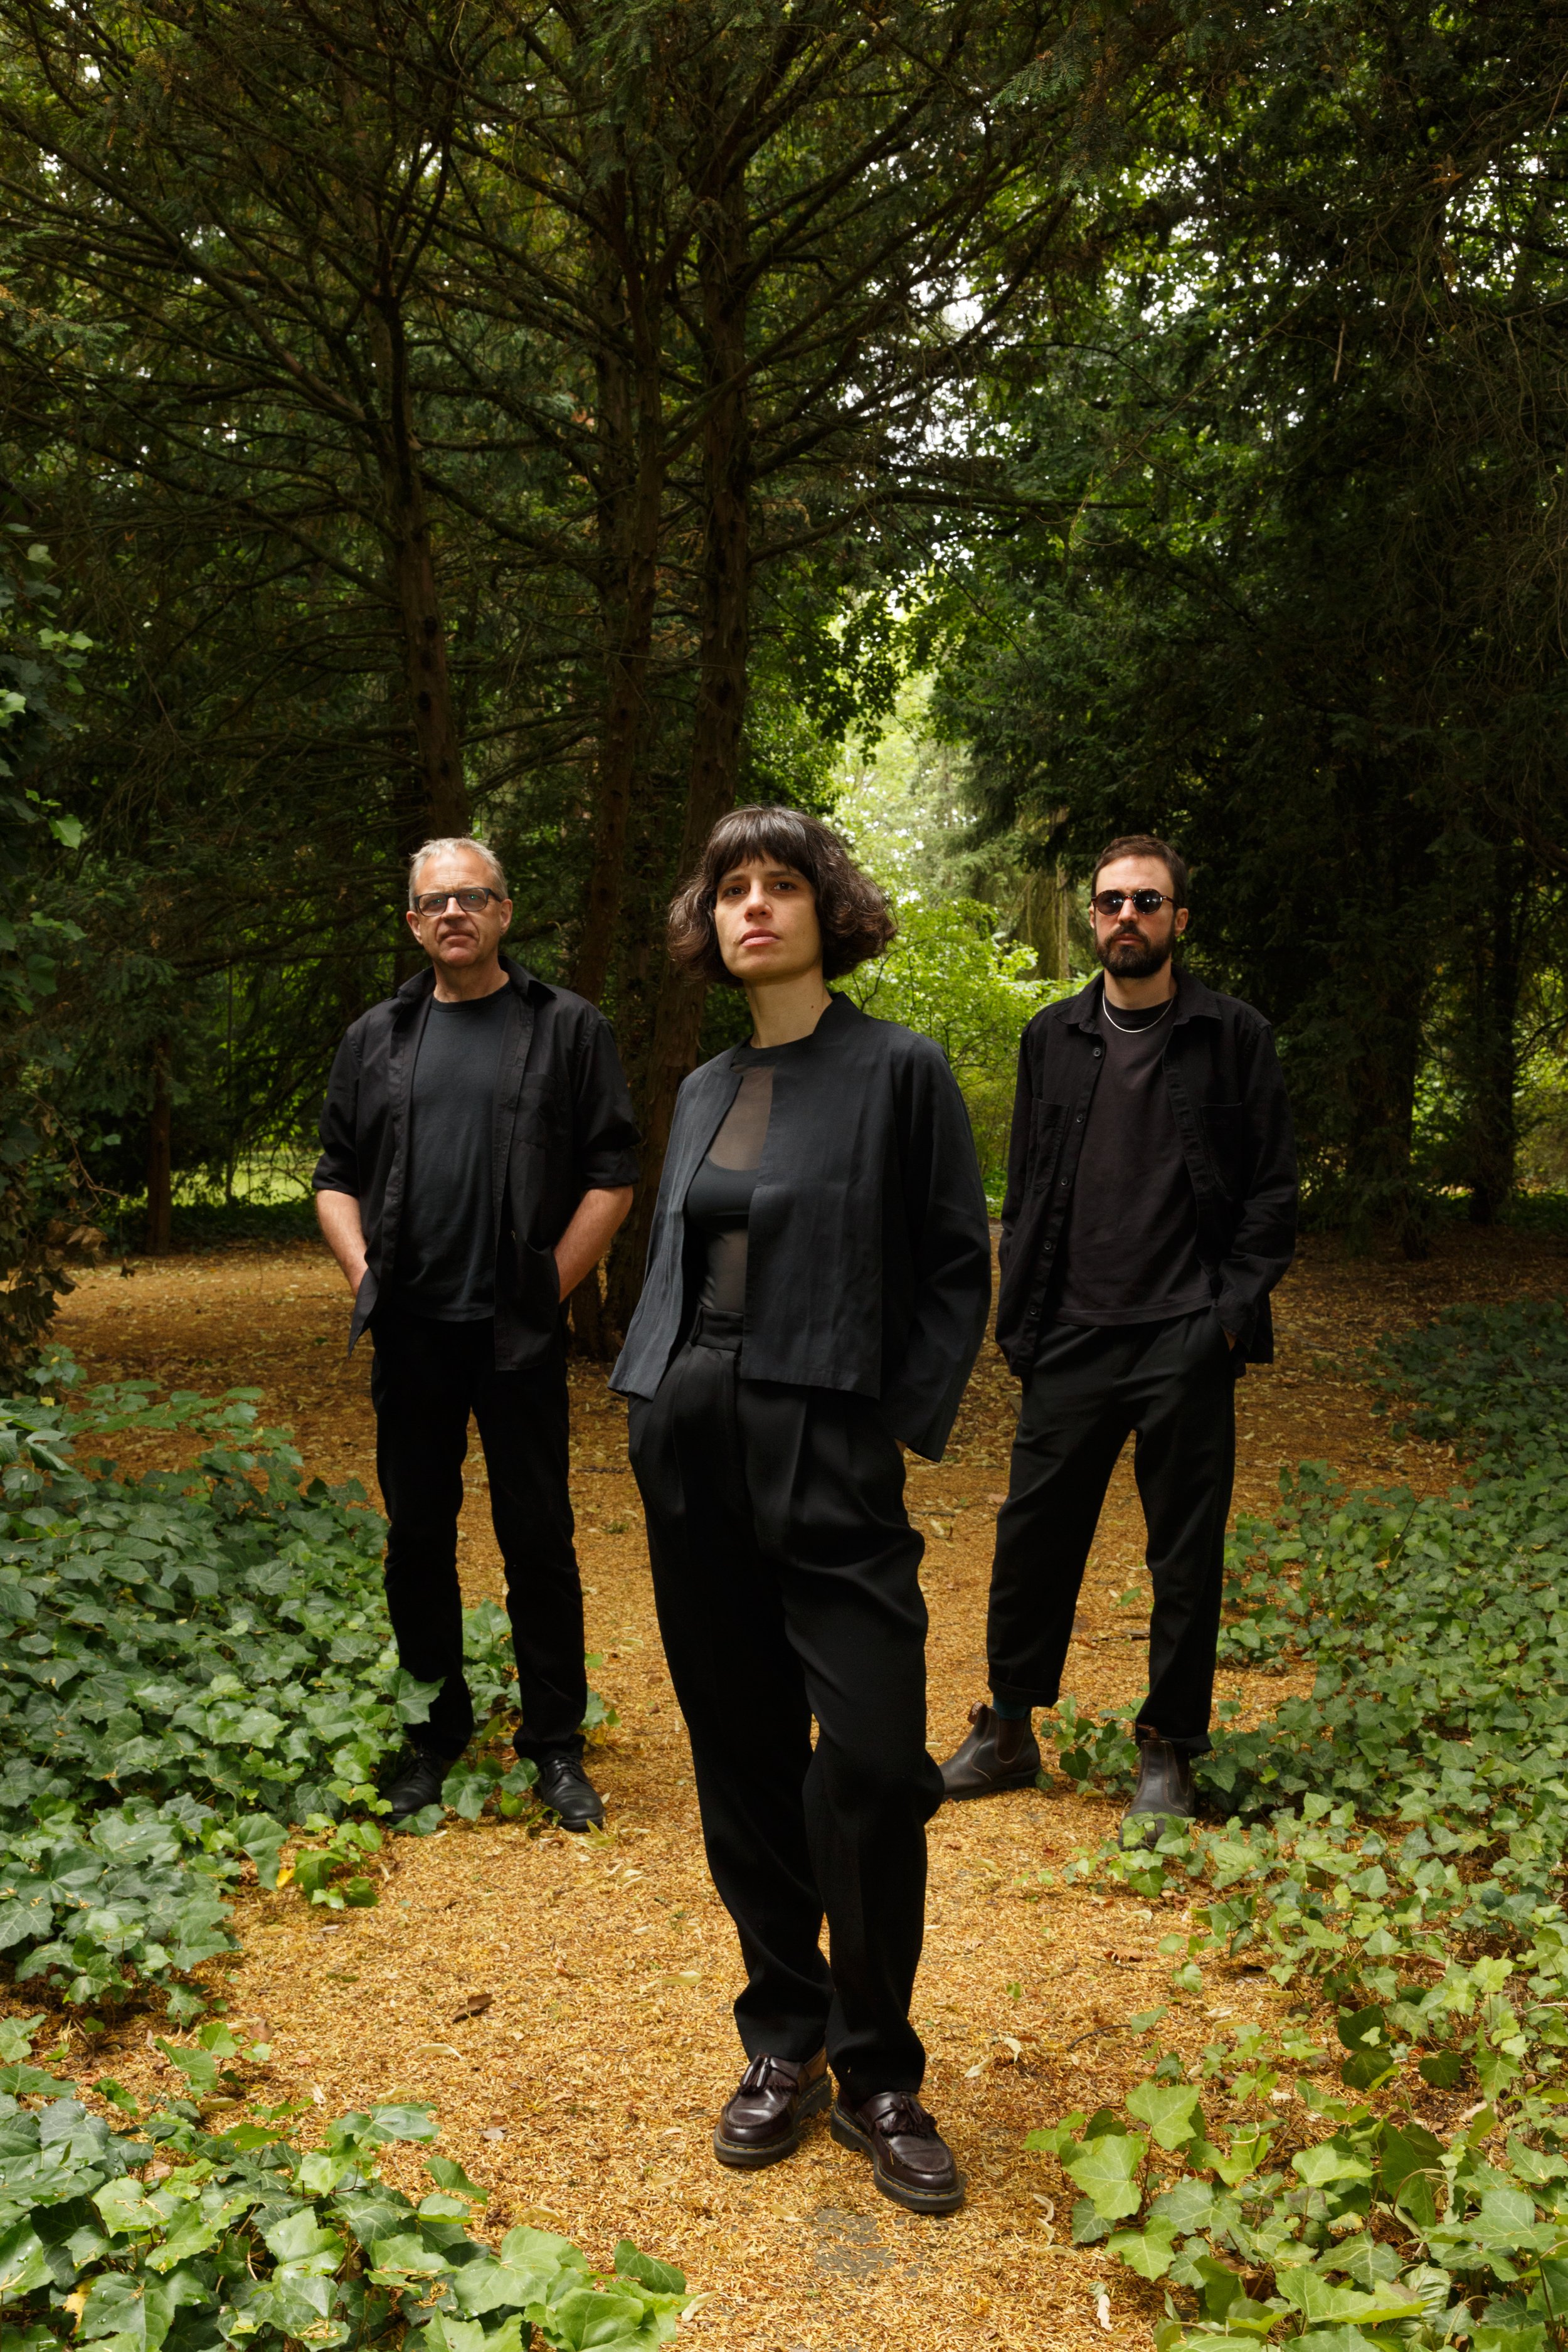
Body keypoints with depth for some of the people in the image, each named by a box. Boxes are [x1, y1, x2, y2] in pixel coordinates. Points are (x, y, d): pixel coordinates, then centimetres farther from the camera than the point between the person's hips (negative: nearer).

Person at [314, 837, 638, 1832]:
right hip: (410, 1331, 3)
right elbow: (337, 1175, 15)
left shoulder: (567, 1029, 1)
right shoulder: (377, 1039, 11)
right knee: (418, 1534, 10)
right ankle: (436, 1732, 25)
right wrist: (364, 1276, 2)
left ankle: (556, 1742, 15)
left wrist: (552, 1288, -7)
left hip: (519, 1335, -3)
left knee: (539, 1536, 3)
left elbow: (612, 1174, -2)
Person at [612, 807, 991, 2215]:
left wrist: (903, 1429, -10)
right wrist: (660, 1393, 7)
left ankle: (877, 2073, 15)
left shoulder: (899, 1071, -3)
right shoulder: (705, 1090, 13)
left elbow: (955, 1267, -3)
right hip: (688, 1440, 5)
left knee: (874, 1769, -8)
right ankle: (784, 2038, 29)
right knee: (741, 1757, 12)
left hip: (829, 1453, -5)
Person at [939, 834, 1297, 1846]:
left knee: (1186, 1554, 5)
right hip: (1073, 1341, 3)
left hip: (1186, 1344, -3)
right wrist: (1021, 1316, 6)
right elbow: (1027, 1188, 13)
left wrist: (1236, 1308, -8)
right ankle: (1009, 1732, 23)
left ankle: (1169, 1754, 20)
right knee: (1033, 1534, 7)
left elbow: (1274, 1185, 1)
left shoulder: (1233, 1036, 1)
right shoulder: (1054, 1037, 11)